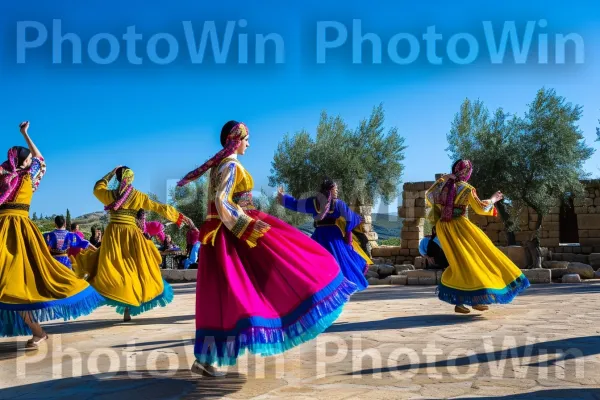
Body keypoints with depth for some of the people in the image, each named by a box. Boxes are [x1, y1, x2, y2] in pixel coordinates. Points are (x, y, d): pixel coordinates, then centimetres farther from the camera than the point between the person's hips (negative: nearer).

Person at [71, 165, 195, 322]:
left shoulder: (110, 194, 2)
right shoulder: (138, 196, -1)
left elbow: (97, 187, 24)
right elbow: (159, 207, 2)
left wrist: (111, 173, 26)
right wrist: (180, 216, 8)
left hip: (113, 234, 0)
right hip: (131, 235, 0)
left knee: (116, 268, 1)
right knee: (133, 267, 7)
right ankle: (128, 310, 9)